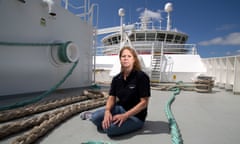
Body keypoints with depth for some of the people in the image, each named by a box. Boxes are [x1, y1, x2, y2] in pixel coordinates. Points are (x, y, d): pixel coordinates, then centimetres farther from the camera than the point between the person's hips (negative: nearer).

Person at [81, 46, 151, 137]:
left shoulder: (141, 77, -17)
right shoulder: (116, 79, 1)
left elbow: (144, 103, -17)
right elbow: (111, 98, 0)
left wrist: (125, 116, -23)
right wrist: (107, 111, -21)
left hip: (136, 115, -4)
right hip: (120, 108, 5)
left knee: (110, 128, -28)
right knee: (95, 117, -18)